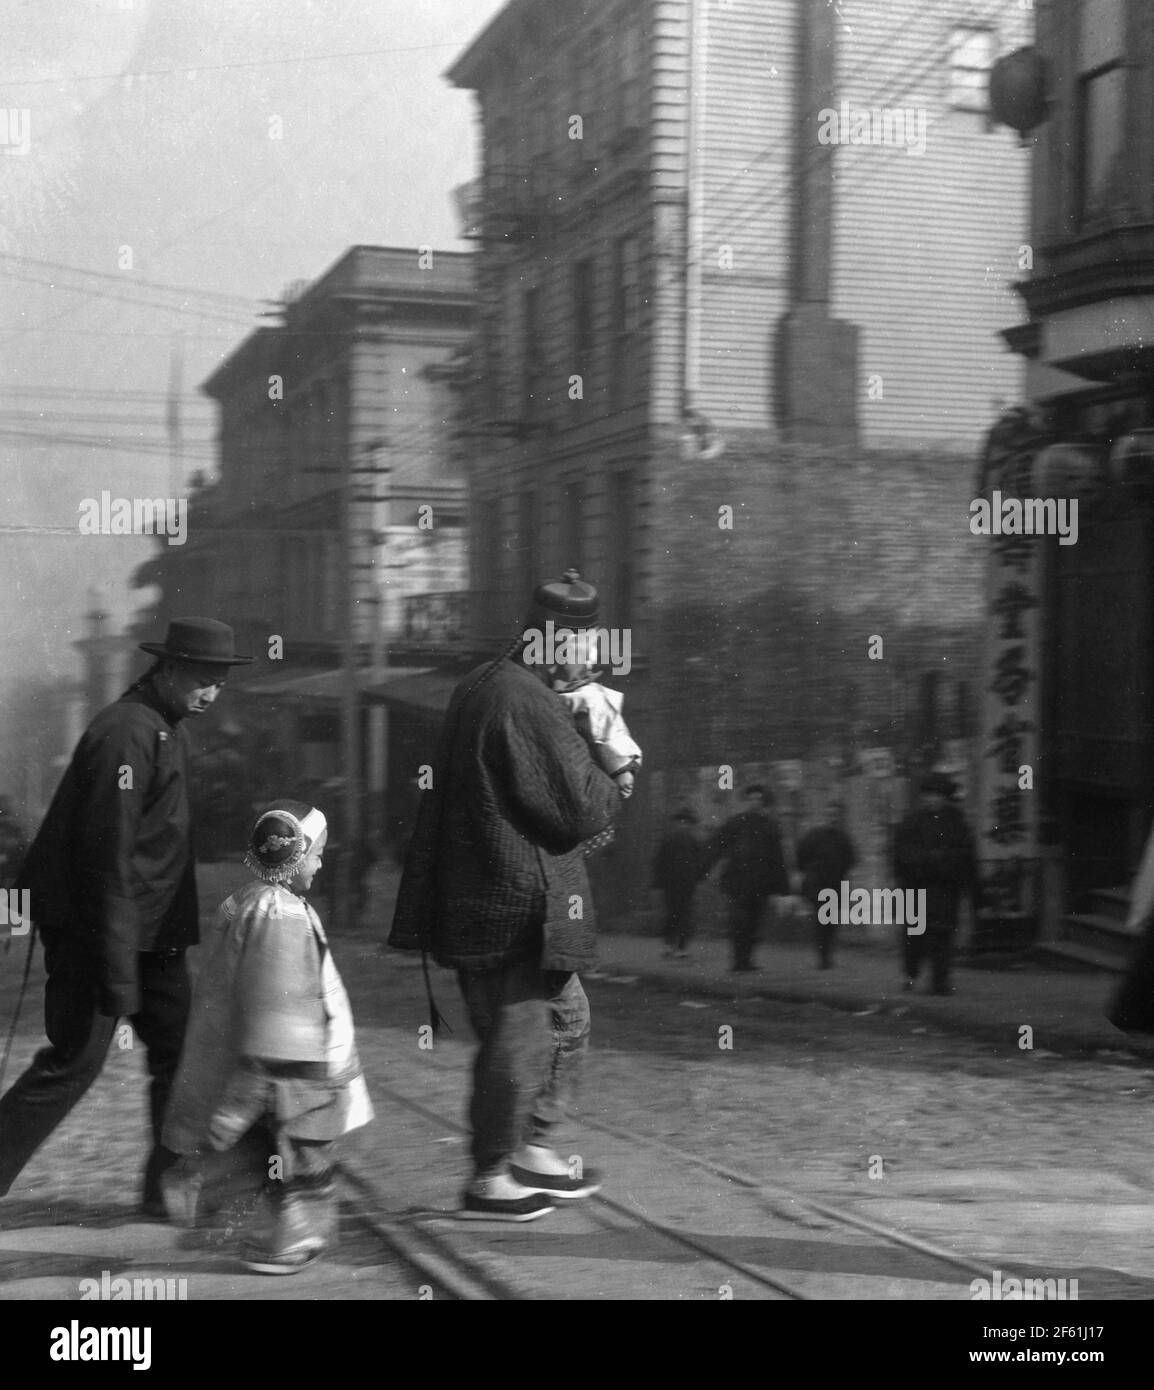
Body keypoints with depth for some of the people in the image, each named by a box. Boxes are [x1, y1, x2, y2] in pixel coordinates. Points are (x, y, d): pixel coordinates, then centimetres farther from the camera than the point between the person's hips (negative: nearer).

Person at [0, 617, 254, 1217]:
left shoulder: (169, 728, 11)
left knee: (180, 1051, 10)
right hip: (91, 926, -10)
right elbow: (109, 858, -23)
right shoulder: (126, 734, -20)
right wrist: (117, 972, -24)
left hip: (152, 932, 10)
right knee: (73, 1061, -5)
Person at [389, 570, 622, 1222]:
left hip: (478, 895, 11)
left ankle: (537, 1149, 28)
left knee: (568, 1018, 20)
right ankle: (492, 1179, 11)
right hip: (520, 905, -11)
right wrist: (616, 774, -1)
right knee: (519, 1038, 0)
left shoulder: (482, 685, 12)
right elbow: (581, 810, -20)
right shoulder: (528, 706, -20)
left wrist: (584, 733, 9)